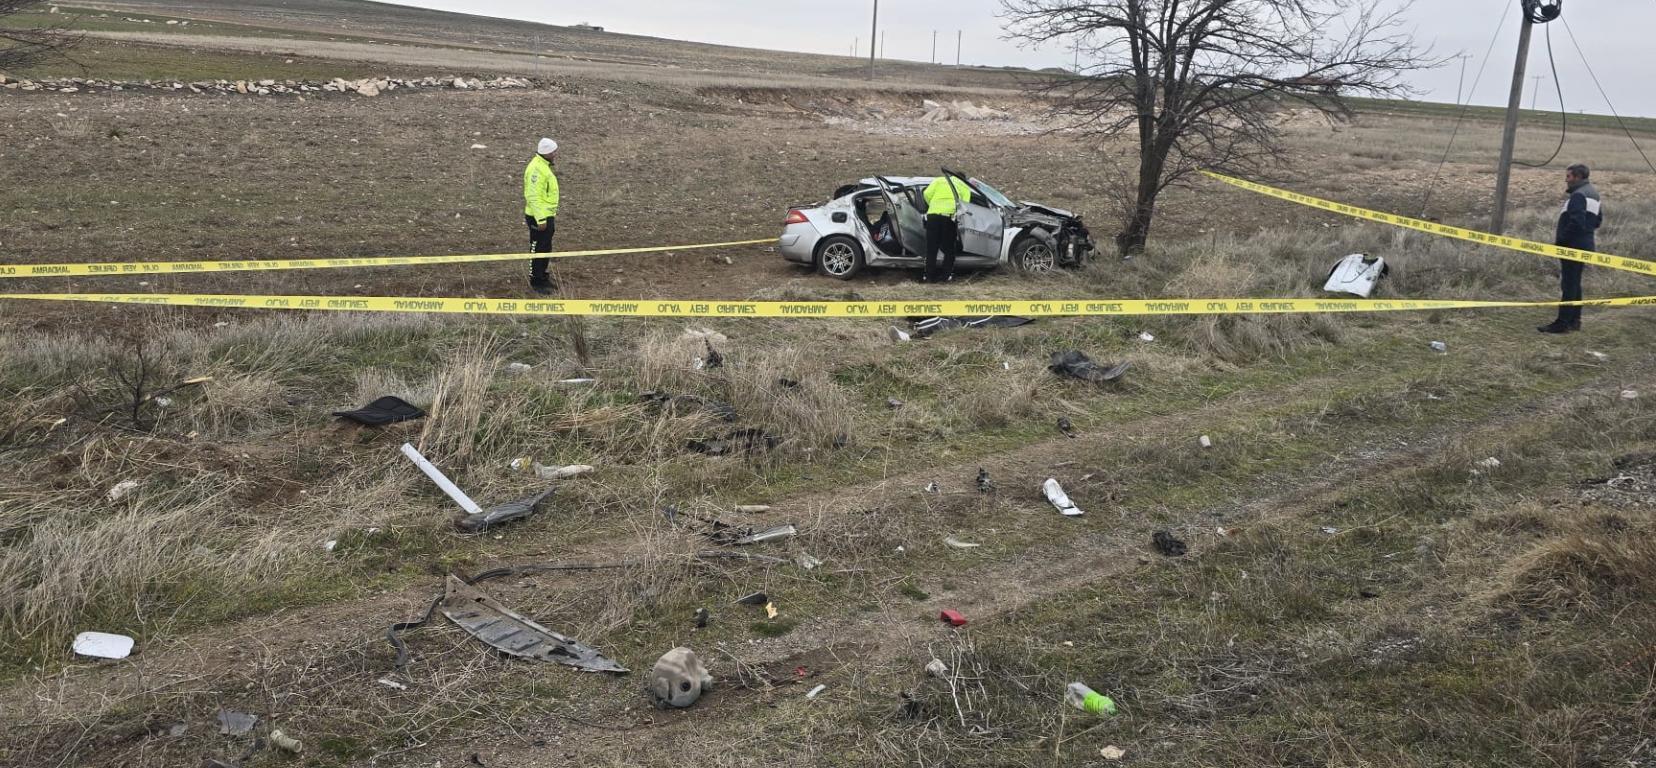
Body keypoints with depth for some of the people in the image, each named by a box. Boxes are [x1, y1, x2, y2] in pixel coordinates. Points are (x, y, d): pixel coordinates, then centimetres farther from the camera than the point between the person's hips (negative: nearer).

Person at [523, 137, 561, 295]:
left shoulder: (543, 166, 9)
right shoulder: (537, 169, -23)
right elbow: (533, 196, -26)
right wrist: (541, 219, -25)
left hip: (547, 216, 10)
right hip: (539, 218, -10)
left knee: (546, 249, 20)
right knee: (538, 250, 1)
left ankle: (542, 276, 34)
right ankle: (536, 283, 11)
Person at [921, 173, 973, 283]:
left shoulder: (938, 180, 23)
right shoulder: (965, 187, 21)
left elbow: (927, 194, 9)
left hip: (933, 215, 1)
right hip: (950, 216, -1)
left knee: (931, 249, 7)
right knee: (949, 249, 11)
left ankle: (929, 276, 6)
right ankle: (945, 276, 7)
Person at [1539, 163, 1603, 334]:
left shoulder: (1578, 195, -16)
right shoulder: (1594, 193, 16)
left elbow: (1576, 222, -25)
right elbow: (1597, 220, 22)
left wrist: (1560, 239, -17)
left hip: (1573, 246, -10)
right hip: (1585, 244, 10)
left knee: (1569, 284, -8)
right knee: (1575, 284, 17)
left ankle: (1562, 323, -7)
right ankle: (1574, 320, 21)